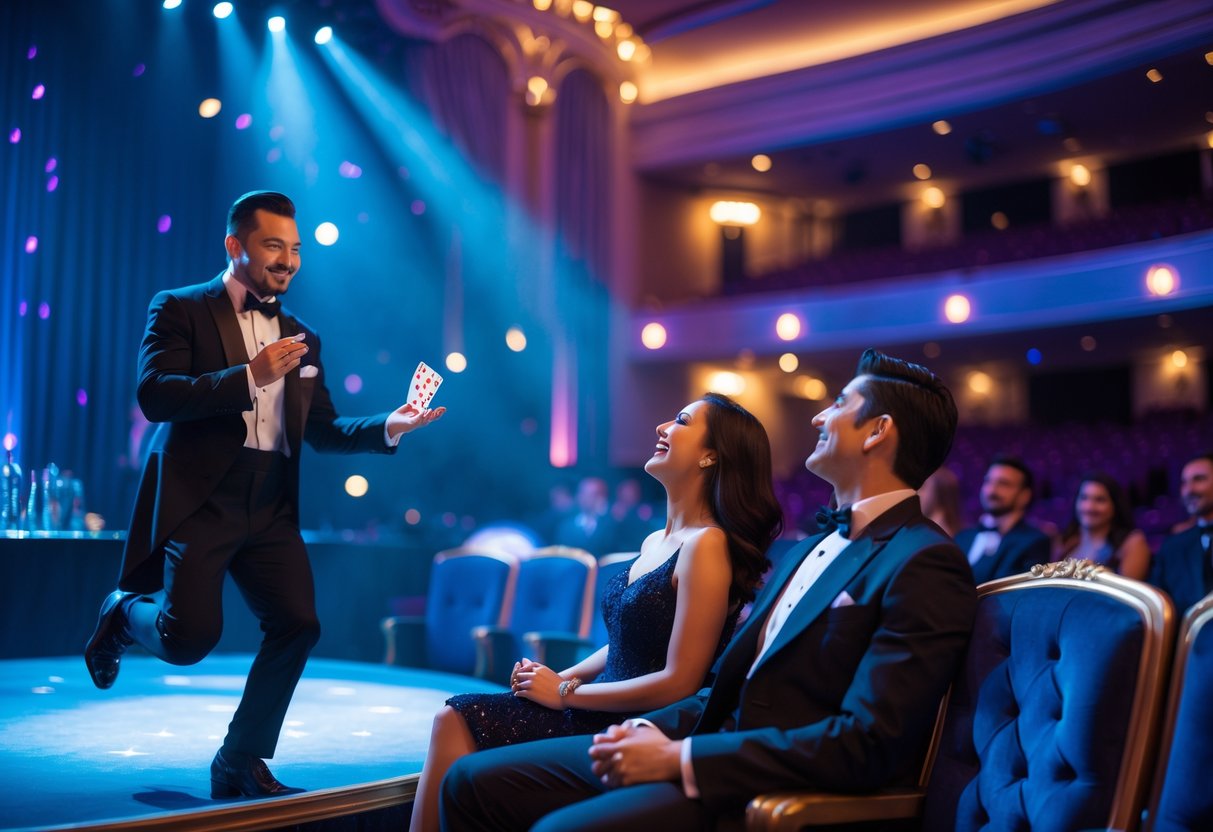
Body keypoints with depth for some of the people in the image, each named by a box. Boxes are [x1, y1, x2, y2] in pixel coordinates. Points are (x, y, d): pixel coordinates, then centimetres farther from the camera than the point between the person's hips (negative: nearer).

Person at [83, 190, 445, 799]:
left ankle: (241, 763, 12)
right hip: (198, 501, -5)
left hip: (271, 509, 5)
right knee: (191, 636, -14)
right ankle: (124, 615, 23)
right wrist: (251, 375, -21)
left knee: (297, 624, -6)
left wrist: (387, 427, -2)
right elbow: (154, 394, -13)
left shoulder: (302, 338, 17)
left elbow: (322, 429, 15)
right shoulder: (179, 309, 1)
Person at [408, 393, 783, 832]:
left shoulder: (706, 545, -16)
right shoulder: (653, 543, 12)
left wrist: (564, 692, -11)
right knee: (455, 717, -6)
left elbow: (679, 683, -19)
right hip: (607, 712, 8)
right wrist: (560, 677, 2)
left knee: (460, 721, -13)